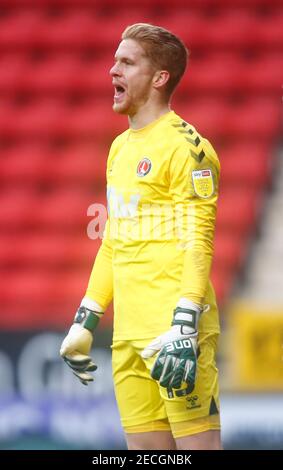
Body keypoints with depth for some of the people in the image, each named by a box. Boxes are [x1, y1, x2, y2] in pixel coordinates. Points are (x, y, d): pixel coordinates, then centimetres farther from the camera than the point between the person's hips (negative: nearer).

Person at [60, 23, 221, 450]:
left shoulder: (184, 146, -9)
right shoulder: (120, 147, 18)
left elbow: (199, 243, -15)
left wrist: (184, 326, -24)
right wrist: (85, 320, 21)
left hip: (175, 329, -8)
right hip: (128, 332, 8)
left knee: (197, 444, -8)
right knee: (144, 447, 8)